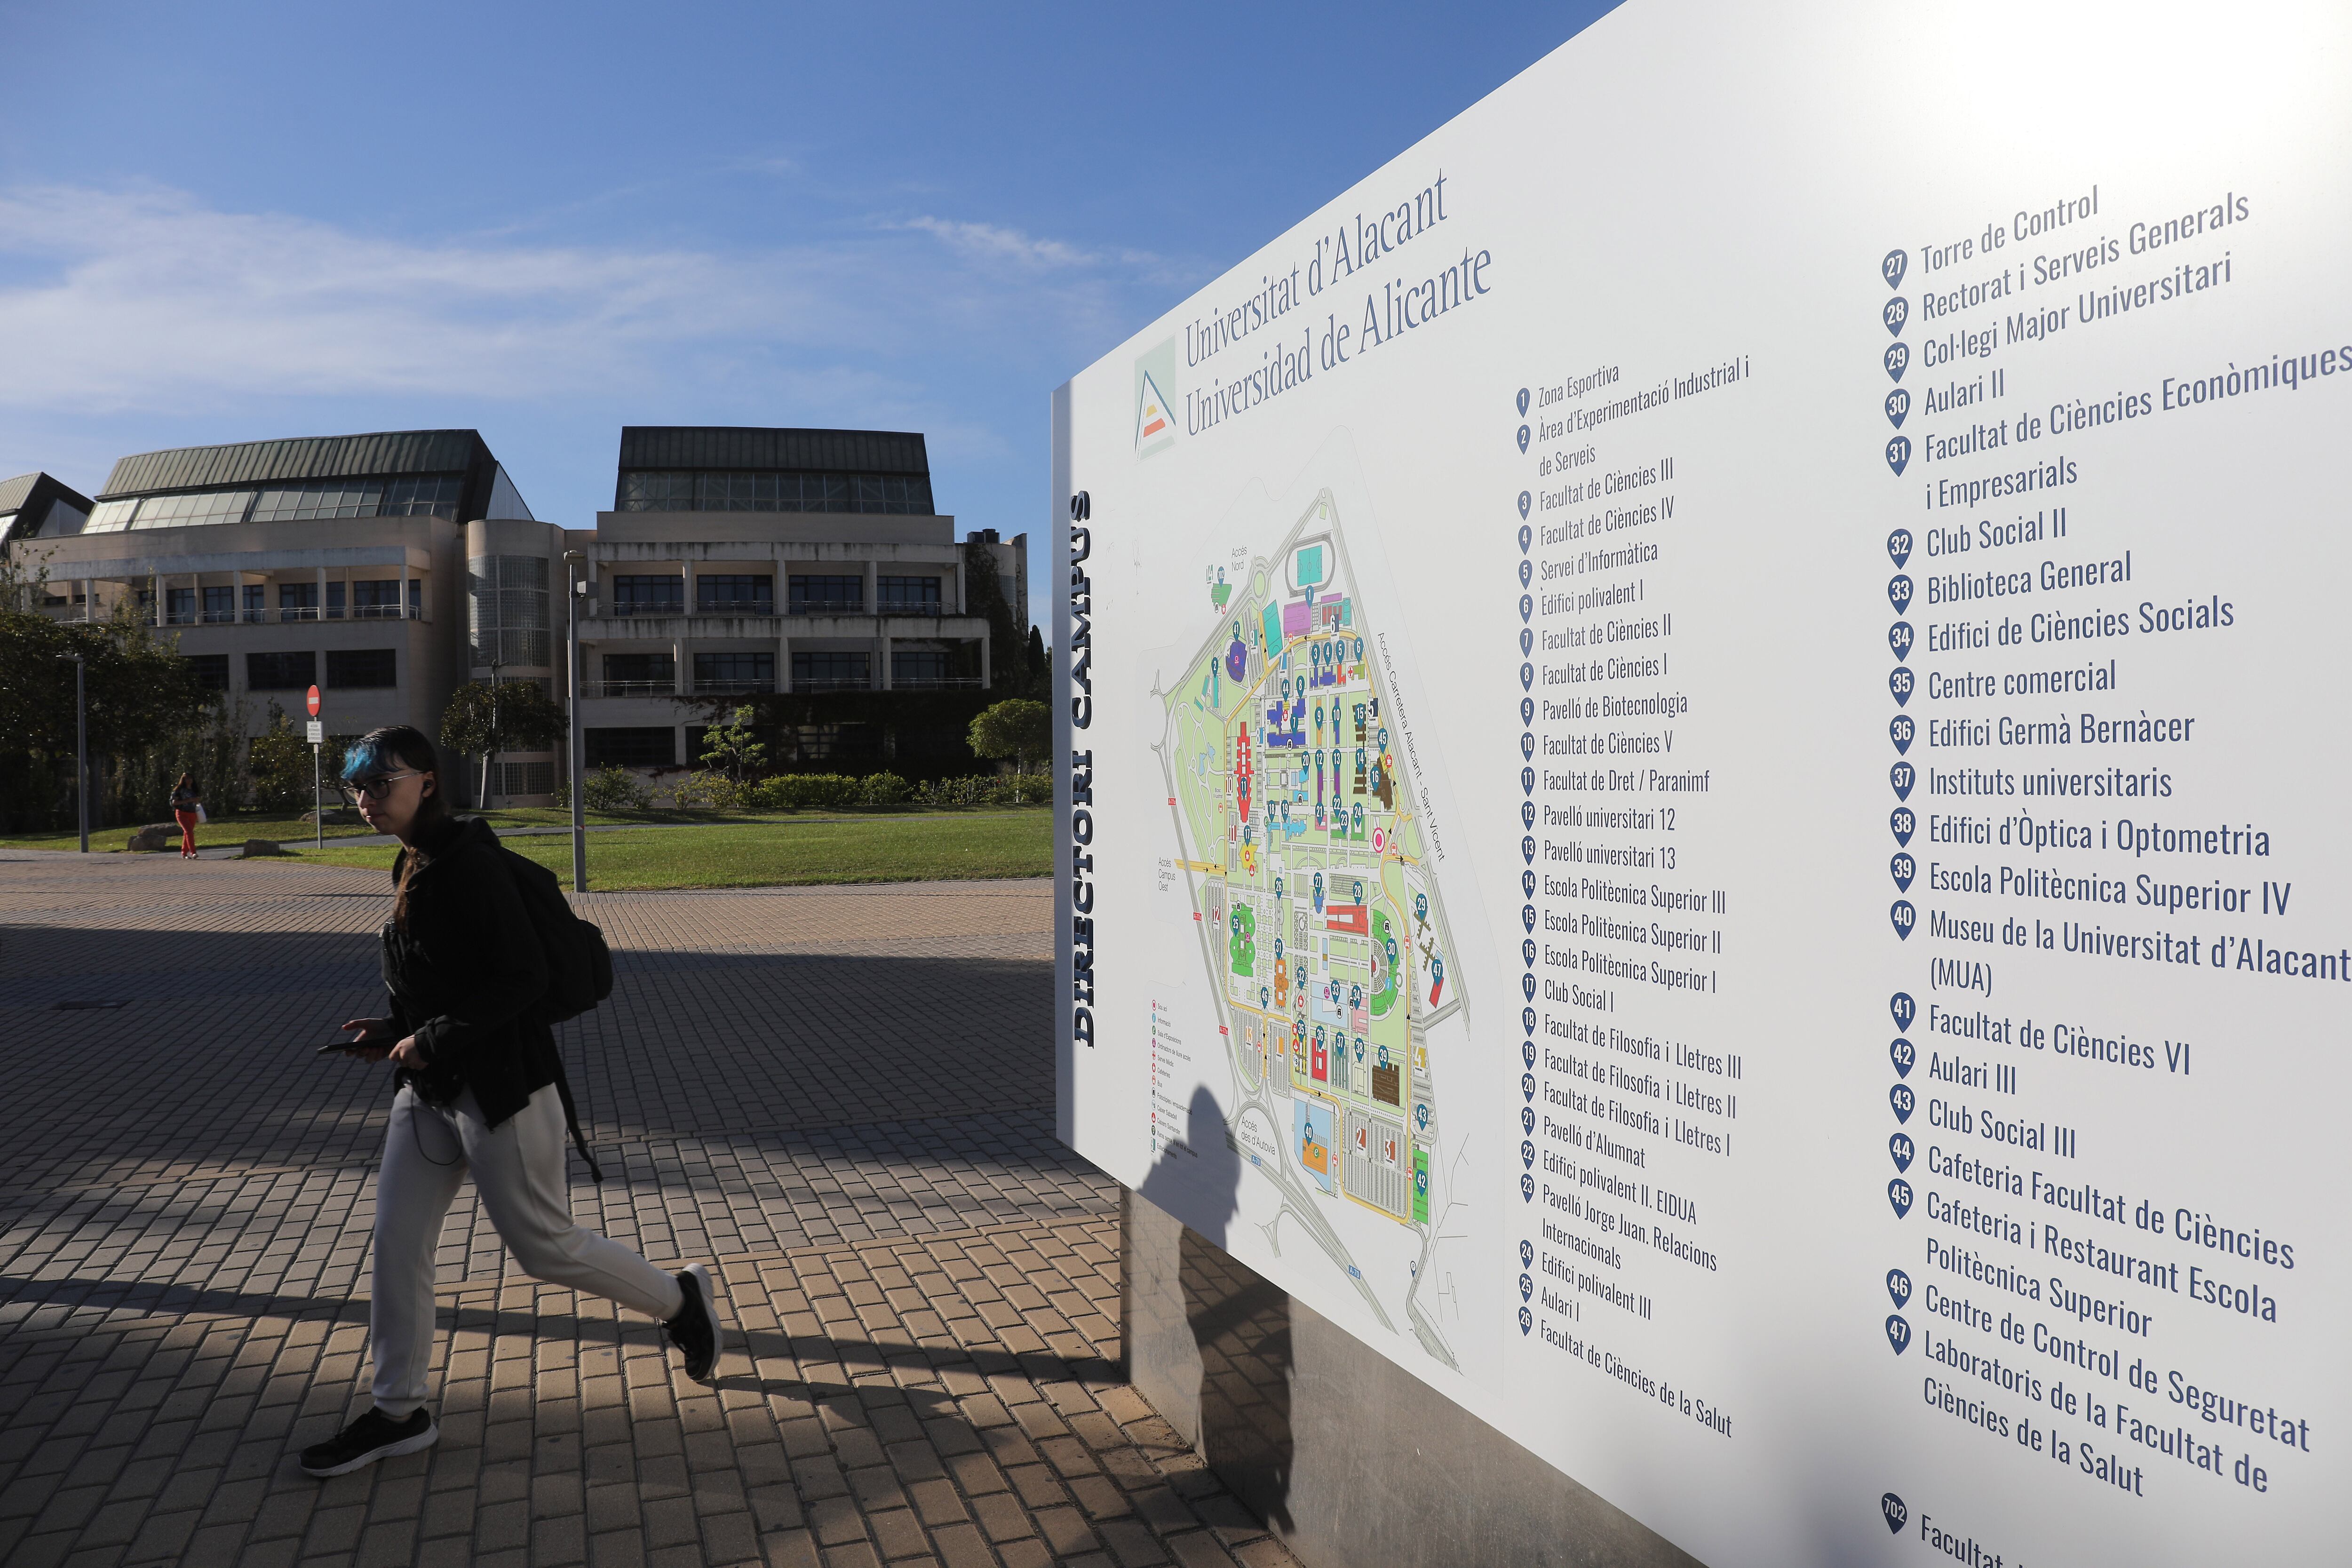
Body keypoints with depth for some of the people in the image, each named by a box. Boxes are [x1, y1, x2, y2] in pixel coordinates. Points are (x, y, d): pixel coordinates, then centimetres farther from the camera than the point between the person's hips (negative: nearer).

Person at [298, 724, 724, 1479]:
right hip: (430, 1088, 9)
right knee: (396, 1240, 8)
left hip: (500, 1085, -9)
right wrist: (394, 1032, 7)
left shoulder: (469, 862, -19)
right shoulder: (415, 866, 11)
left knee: (544, 1246, 2)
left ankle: (680, 1298, 23)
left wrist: (434, 1039, -20)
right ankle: (398, 1412, 21)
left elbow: (523, 977, -22)